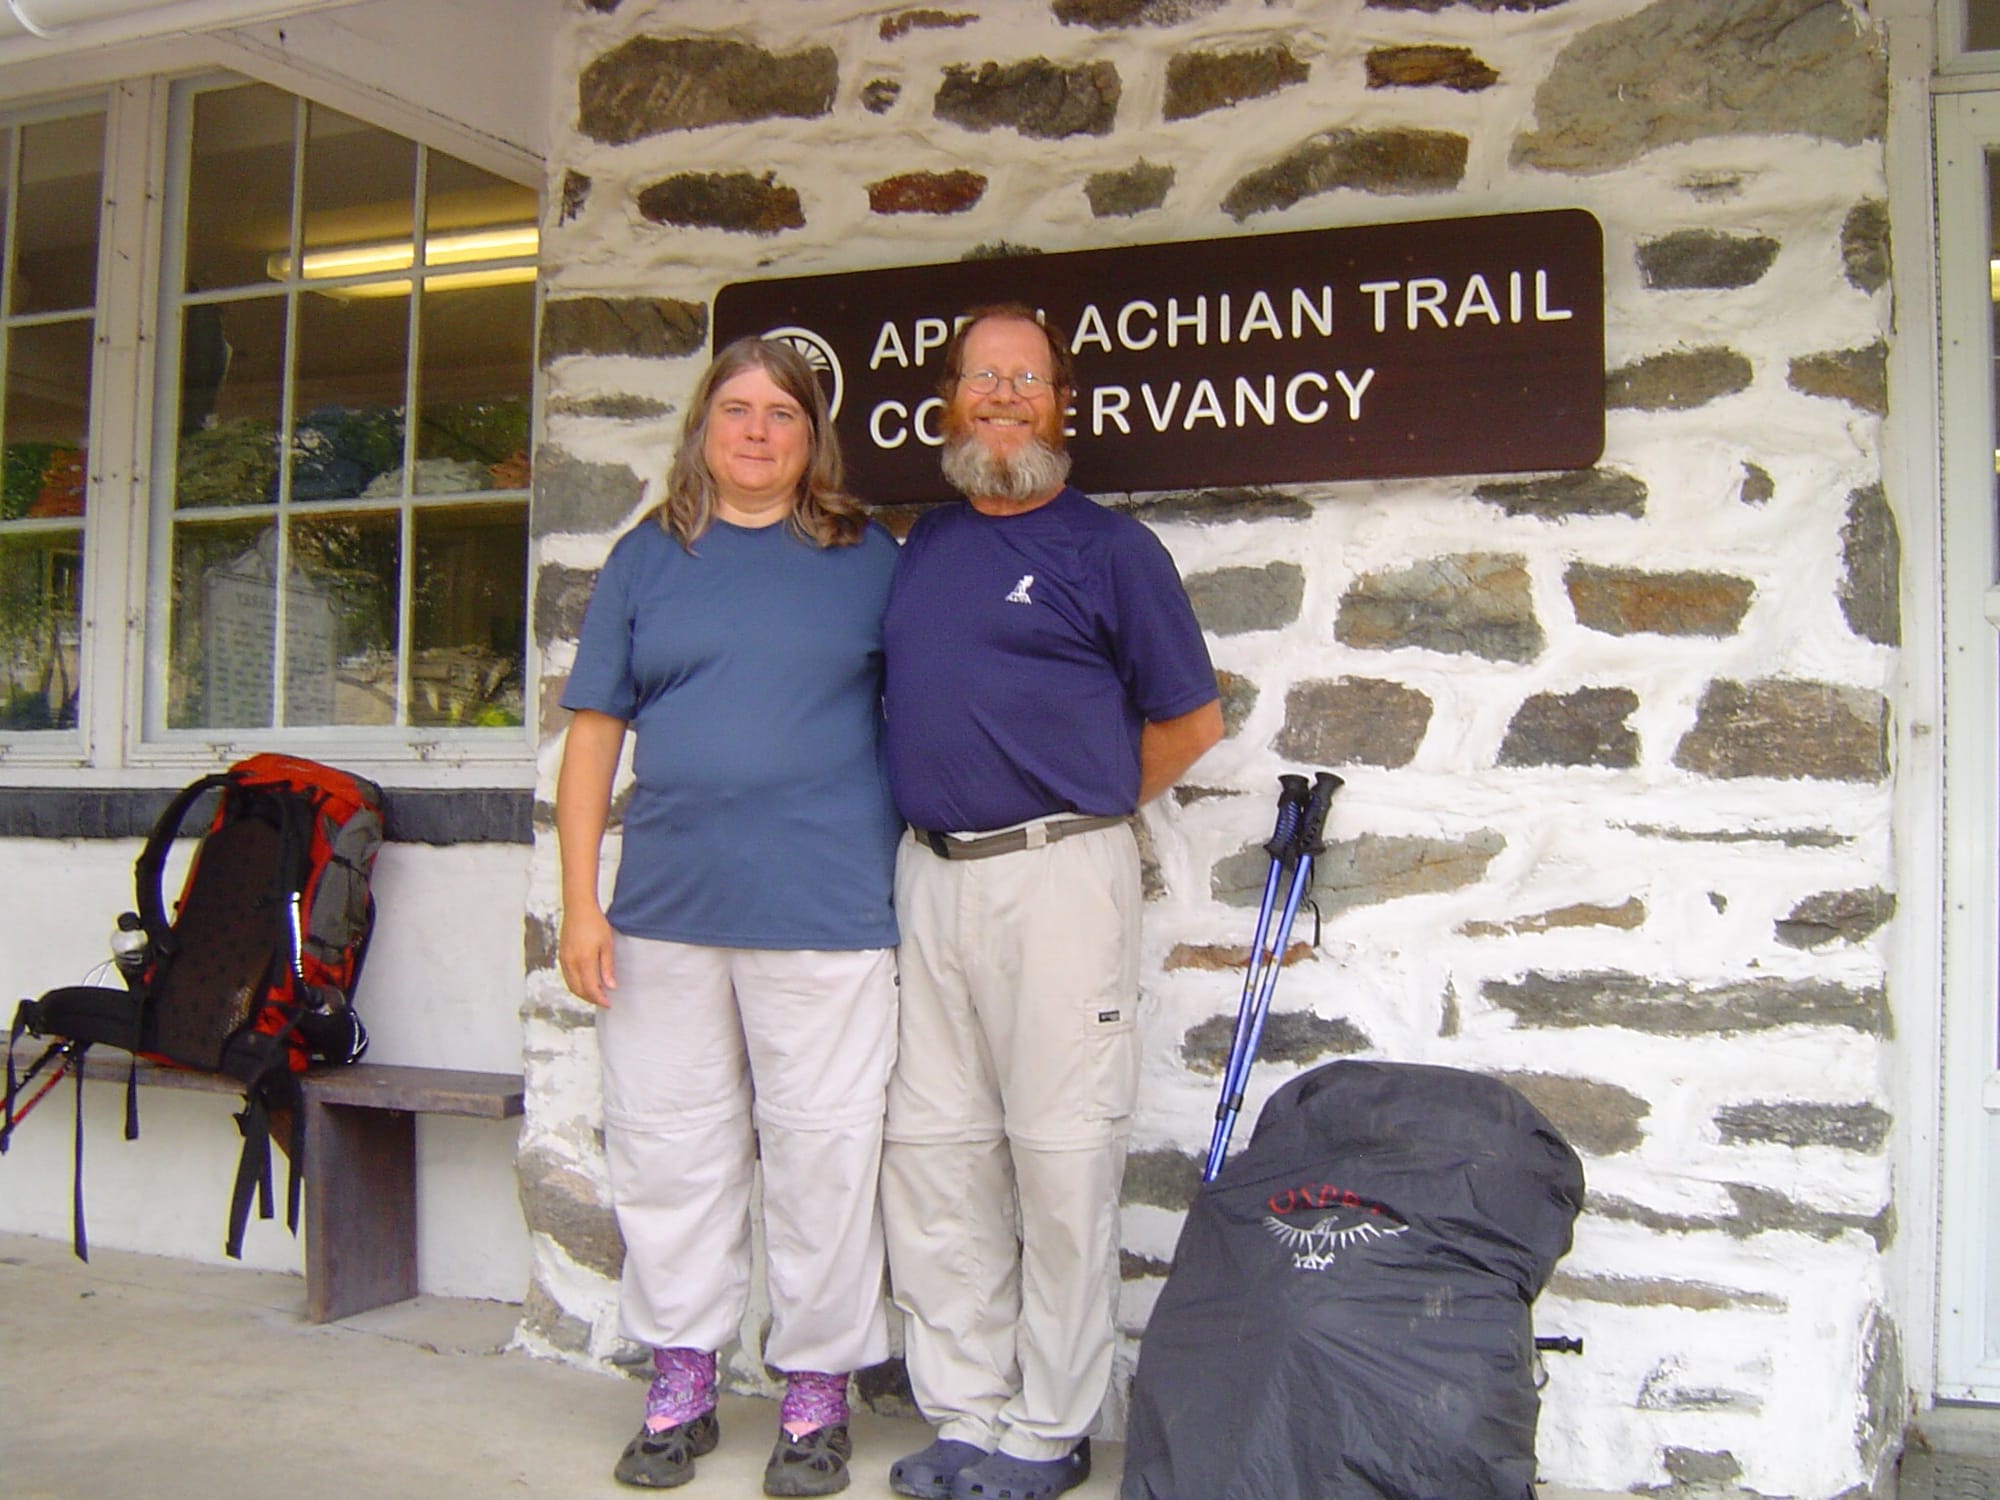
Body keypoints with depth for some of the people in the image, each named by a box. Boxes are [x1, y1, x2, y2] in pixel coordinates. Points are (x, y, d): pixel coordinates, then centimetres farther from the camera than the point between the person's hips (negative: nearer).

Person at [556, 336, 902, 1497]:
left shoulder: (869, 559, 6)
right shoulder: (647, 560, 10)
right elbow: (594, 735, 8)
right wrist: (580, 902, 1)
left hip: (826, 911, -2)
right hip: (667, 910, 3)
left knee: (822, 1152, 3)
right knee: (669, 1145, 10)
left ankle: (818, 1390, 18)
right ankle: (682, 1381, 25)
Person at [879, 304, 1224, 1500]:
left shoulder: (1108, 547, -2)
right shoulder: (923, 544, 15)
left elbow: (1193, 720, 1)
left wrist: (1078, 811, 7)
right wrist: (939, 819, 12)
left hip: (1056, 873, -6)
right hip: (930, 875, 6)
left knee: (1061, 1155, -1)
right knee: (935, 1151, 9)